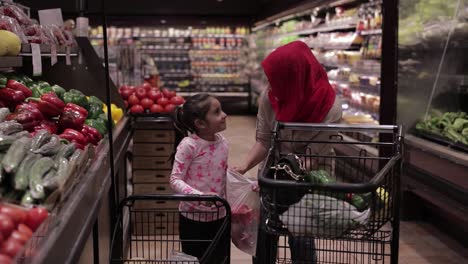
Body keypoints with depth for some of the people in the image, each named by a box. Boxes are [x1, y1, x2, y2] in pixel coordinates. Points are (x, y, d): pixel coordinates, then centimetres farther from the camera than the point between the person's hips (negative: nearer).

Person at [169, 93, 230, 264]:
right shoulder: (189, 145, -18)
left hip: (220, 215, 5)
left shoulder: (222, 142, 0)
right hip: (193, 217, -5)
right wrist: (199, 196, -31)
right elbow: (175, 180, -18)